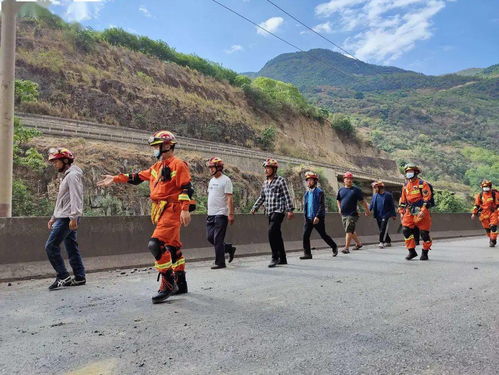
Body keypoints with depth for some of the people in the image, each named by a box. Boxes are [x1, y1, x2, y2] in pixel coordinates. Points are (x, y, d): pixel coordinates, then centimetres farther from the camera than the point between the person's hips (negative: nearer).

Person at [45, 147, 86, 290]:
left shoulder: (73, 175, -10)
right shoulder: (66, 176, 22)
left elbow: (76, 198, -20)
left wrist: (74, 217, -26)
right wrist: (54, 217, 25)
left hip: (67, 218, -10)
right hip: (63, 217, 10)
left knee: (51, 246, -10)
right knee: (71, 248, 9)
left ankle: (63, 277, -5)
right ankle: (79, 277, 13)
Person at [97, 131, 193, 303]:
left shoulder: (178, 164, -7)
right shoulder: (157, 166, 19)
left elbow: (186, 188, -15)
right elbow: (137, 177, 23)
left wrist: (185, 209, -23)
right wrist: (115, 179, 22)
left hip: (172, 210, -9)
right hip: (161, 211, 9)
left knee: (156, 244, -18)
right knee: (172, 246, 13)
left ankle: (168, 284, -8)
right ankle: (180, 284, 22)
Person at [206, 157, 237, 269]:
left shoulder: (226, 180, -8)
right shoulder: (211, 180, 17)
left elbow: (229, 198, -13)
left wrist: (231, 214, -19)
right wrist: (209, 211, 18)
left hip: (221, 214, -8)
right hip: (211, 214, 8)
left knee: (218, 239, -6)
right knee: (210, 237, 9)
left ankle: (220, 263, 4)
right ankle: (229, 248, 26)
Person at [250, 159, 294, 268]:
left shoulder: (280, 180, -3)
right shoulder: (265, 182, 16)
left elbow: (287, 196, -7)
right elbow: (262, 197, 24)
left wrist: (290, 210, -12)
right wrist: (254, 208, 19)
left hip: (278, 211, -7)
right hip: (270, 212, 7)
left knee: (272, 232, -19)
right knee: (277, 234, 10)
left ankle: (275, 257, -11)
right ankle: (282, 259, 18)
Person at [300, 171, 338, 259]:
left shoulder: (319, 192, -8)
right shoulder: (307, 193, 13)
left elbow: (322, 206, -14)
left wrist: (317, 216, -22)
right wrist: (305, 216, 15)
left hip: (318, 218, -6)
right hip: (308, 218, 6)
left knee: (323, 235, 6)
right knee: (305, 235, -6)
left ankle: (334, 247, 29)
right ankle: (307, 254, -1)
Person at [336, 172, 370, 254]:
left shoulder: (356, 190, -2)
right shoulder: (341, 190, 9)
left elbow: (362, 201, 2)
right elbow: (338, 200, 23)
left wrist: (367, 210, 2)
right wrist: (339, 208, 10)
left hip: (352, 214, -5)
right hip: (343, 214, 5)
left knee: (349, 231, -13)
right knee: (351, 231, 15)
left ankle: (347, 248, -13)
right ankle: (359, 243, 33)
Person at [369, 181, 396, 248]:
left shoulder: (388, 195, -5)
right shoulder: (375, 196, 10)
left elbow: (392, 205, -1)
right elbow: (372, 204, 12)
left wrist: (393, 215, 0)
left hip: (386, 215, -6)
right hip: (378, 216, 6)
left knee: (383, 229, -13)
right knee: (381, 229, 11)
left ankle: (382, 242, -10)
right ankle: (388, 242, 25)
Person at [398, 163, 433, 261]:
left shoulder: (423, 184, -5)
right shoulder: (405, 186, 14)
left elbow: (427, 199, -11)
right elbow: (402, 200, 21)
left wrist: (423, 211, -18)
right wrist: (401, 212, 15)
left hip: (421, 213, -5)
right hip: (409, 213, 5)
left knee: (424, 233, 1)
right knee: (406, 230, -7)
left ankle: (425, 253, 17)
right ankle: (411, 251, 3)